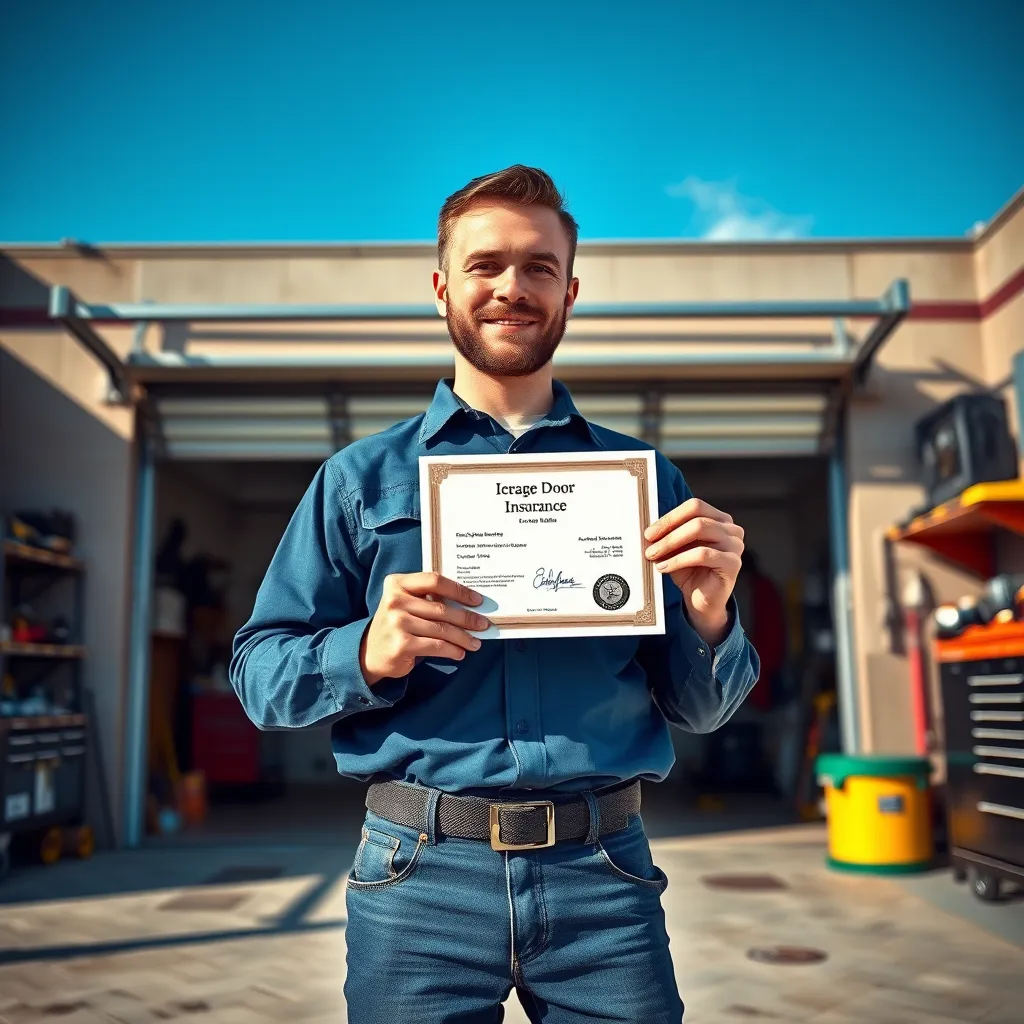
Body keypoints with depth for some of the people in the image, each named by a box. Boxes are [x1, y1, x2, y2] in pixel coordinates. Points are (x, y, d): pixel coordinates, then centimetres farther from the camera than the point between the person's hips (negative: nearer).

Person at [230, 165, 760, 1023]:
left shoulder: (643, 477, 8)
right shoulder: (362, 478, 6)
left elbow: (697, 710, 9)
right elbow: (259, 673, 3)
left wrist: (708, 619, -12)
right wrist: (367, 652, -17)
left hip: (603, 871, 1)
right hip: (419, 877, 0)